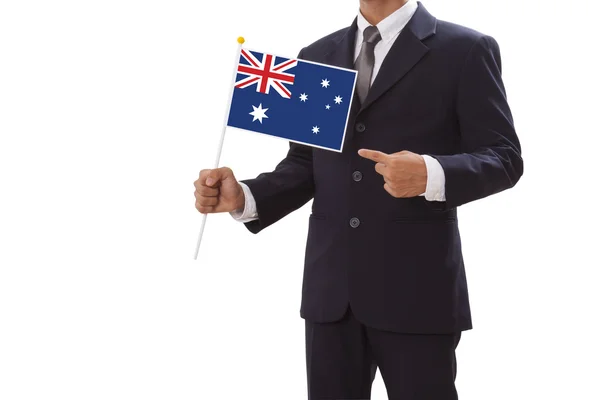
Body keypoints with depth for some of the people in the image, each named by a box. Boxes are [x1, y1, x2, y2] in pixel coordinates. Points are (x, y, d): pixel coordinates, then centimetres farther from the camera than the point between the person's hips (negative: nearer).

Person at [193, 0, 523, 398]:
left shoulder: (465, 49, -1)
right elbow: (305, 164, 11)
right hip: (330, 286, 4)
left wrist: (430, 175, -23)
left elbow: (503, 157, -5)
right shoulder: (317, 56, 13)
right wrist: (243, 196, -7)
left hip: (416, 287, -4)